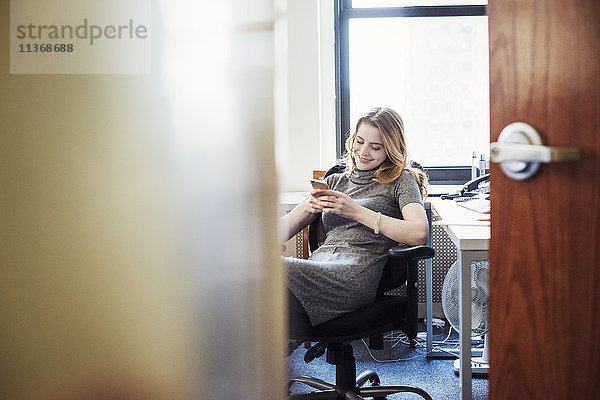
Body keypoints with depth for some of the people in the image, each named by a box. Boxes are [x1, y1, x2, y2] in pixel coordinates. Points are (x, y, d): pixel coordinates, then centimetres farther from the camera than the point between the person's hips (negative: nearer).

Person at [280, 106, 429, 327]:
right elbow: (280, 232, 23)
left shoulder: (401, 180, 14)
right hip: (318, 265, 5)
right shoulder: (335, 181, 29)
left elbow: (419, 234, -7)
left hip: (356, 273, -5)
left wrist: (357, 212, -9)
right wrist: (307, 208, 0)